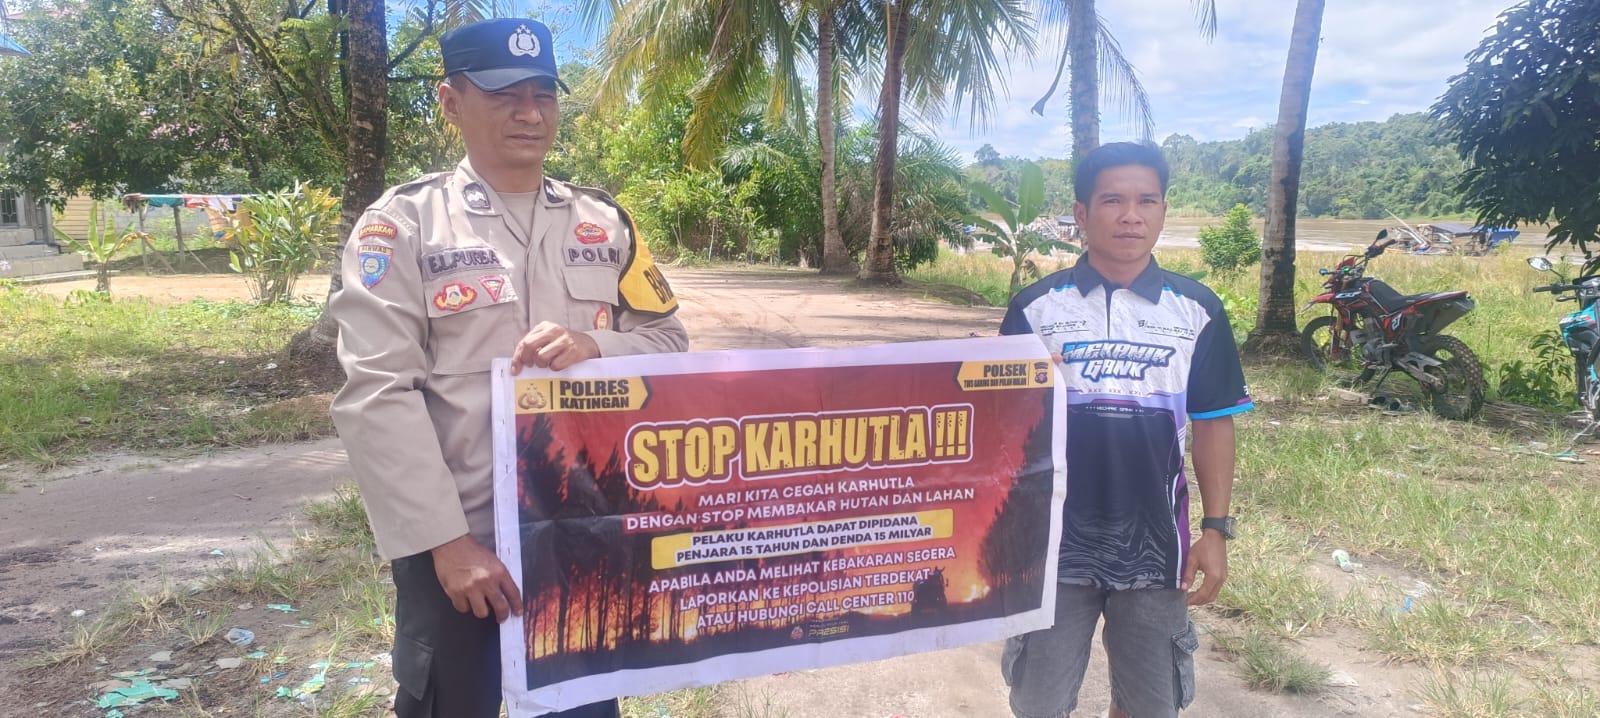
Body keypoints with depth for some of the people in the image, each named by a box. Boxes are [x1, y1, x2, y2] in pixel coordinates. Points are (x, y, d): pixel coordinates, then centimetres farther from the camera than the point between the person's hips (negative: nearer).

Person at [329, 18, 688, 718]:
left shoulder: (604, 222, 7)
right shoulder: (401, 225, -5)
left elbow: (670, 341, 6)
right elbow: (376, 396, -12)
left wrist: (596, 347, -16)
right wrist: (447, 541, -17)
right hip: (460, 543, -3)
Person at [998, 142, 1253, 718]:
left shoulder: (1197, 311, 0)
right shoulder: (1035, 307, -4)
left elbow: (1212, 424, 3)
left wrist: (1216, 529, -1)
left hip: (1154, 543, 1)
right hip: (1054, 540, -1)